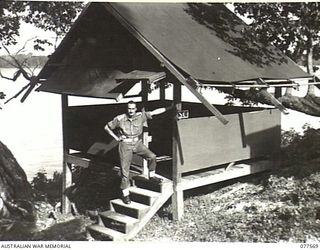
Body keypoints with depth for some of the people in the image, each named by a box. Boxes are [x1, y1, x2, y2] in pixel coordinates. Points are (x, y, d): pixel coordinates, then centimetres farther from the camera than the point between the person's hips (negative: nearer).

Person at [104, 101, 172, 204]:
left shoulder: (140, 116, -5)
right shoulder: (120, 119, -11)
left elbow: (155, 112, -6)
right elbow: (107, 127, 1)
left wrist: (170, 107, -10)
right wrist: (116, 137, -5)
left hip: (137, 143, 3)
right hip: (125, 145, -3)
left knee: (152, 156, -13)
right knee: (125, 170, -3)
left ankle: (152, 176, 14)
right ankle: (125, 194, 7)